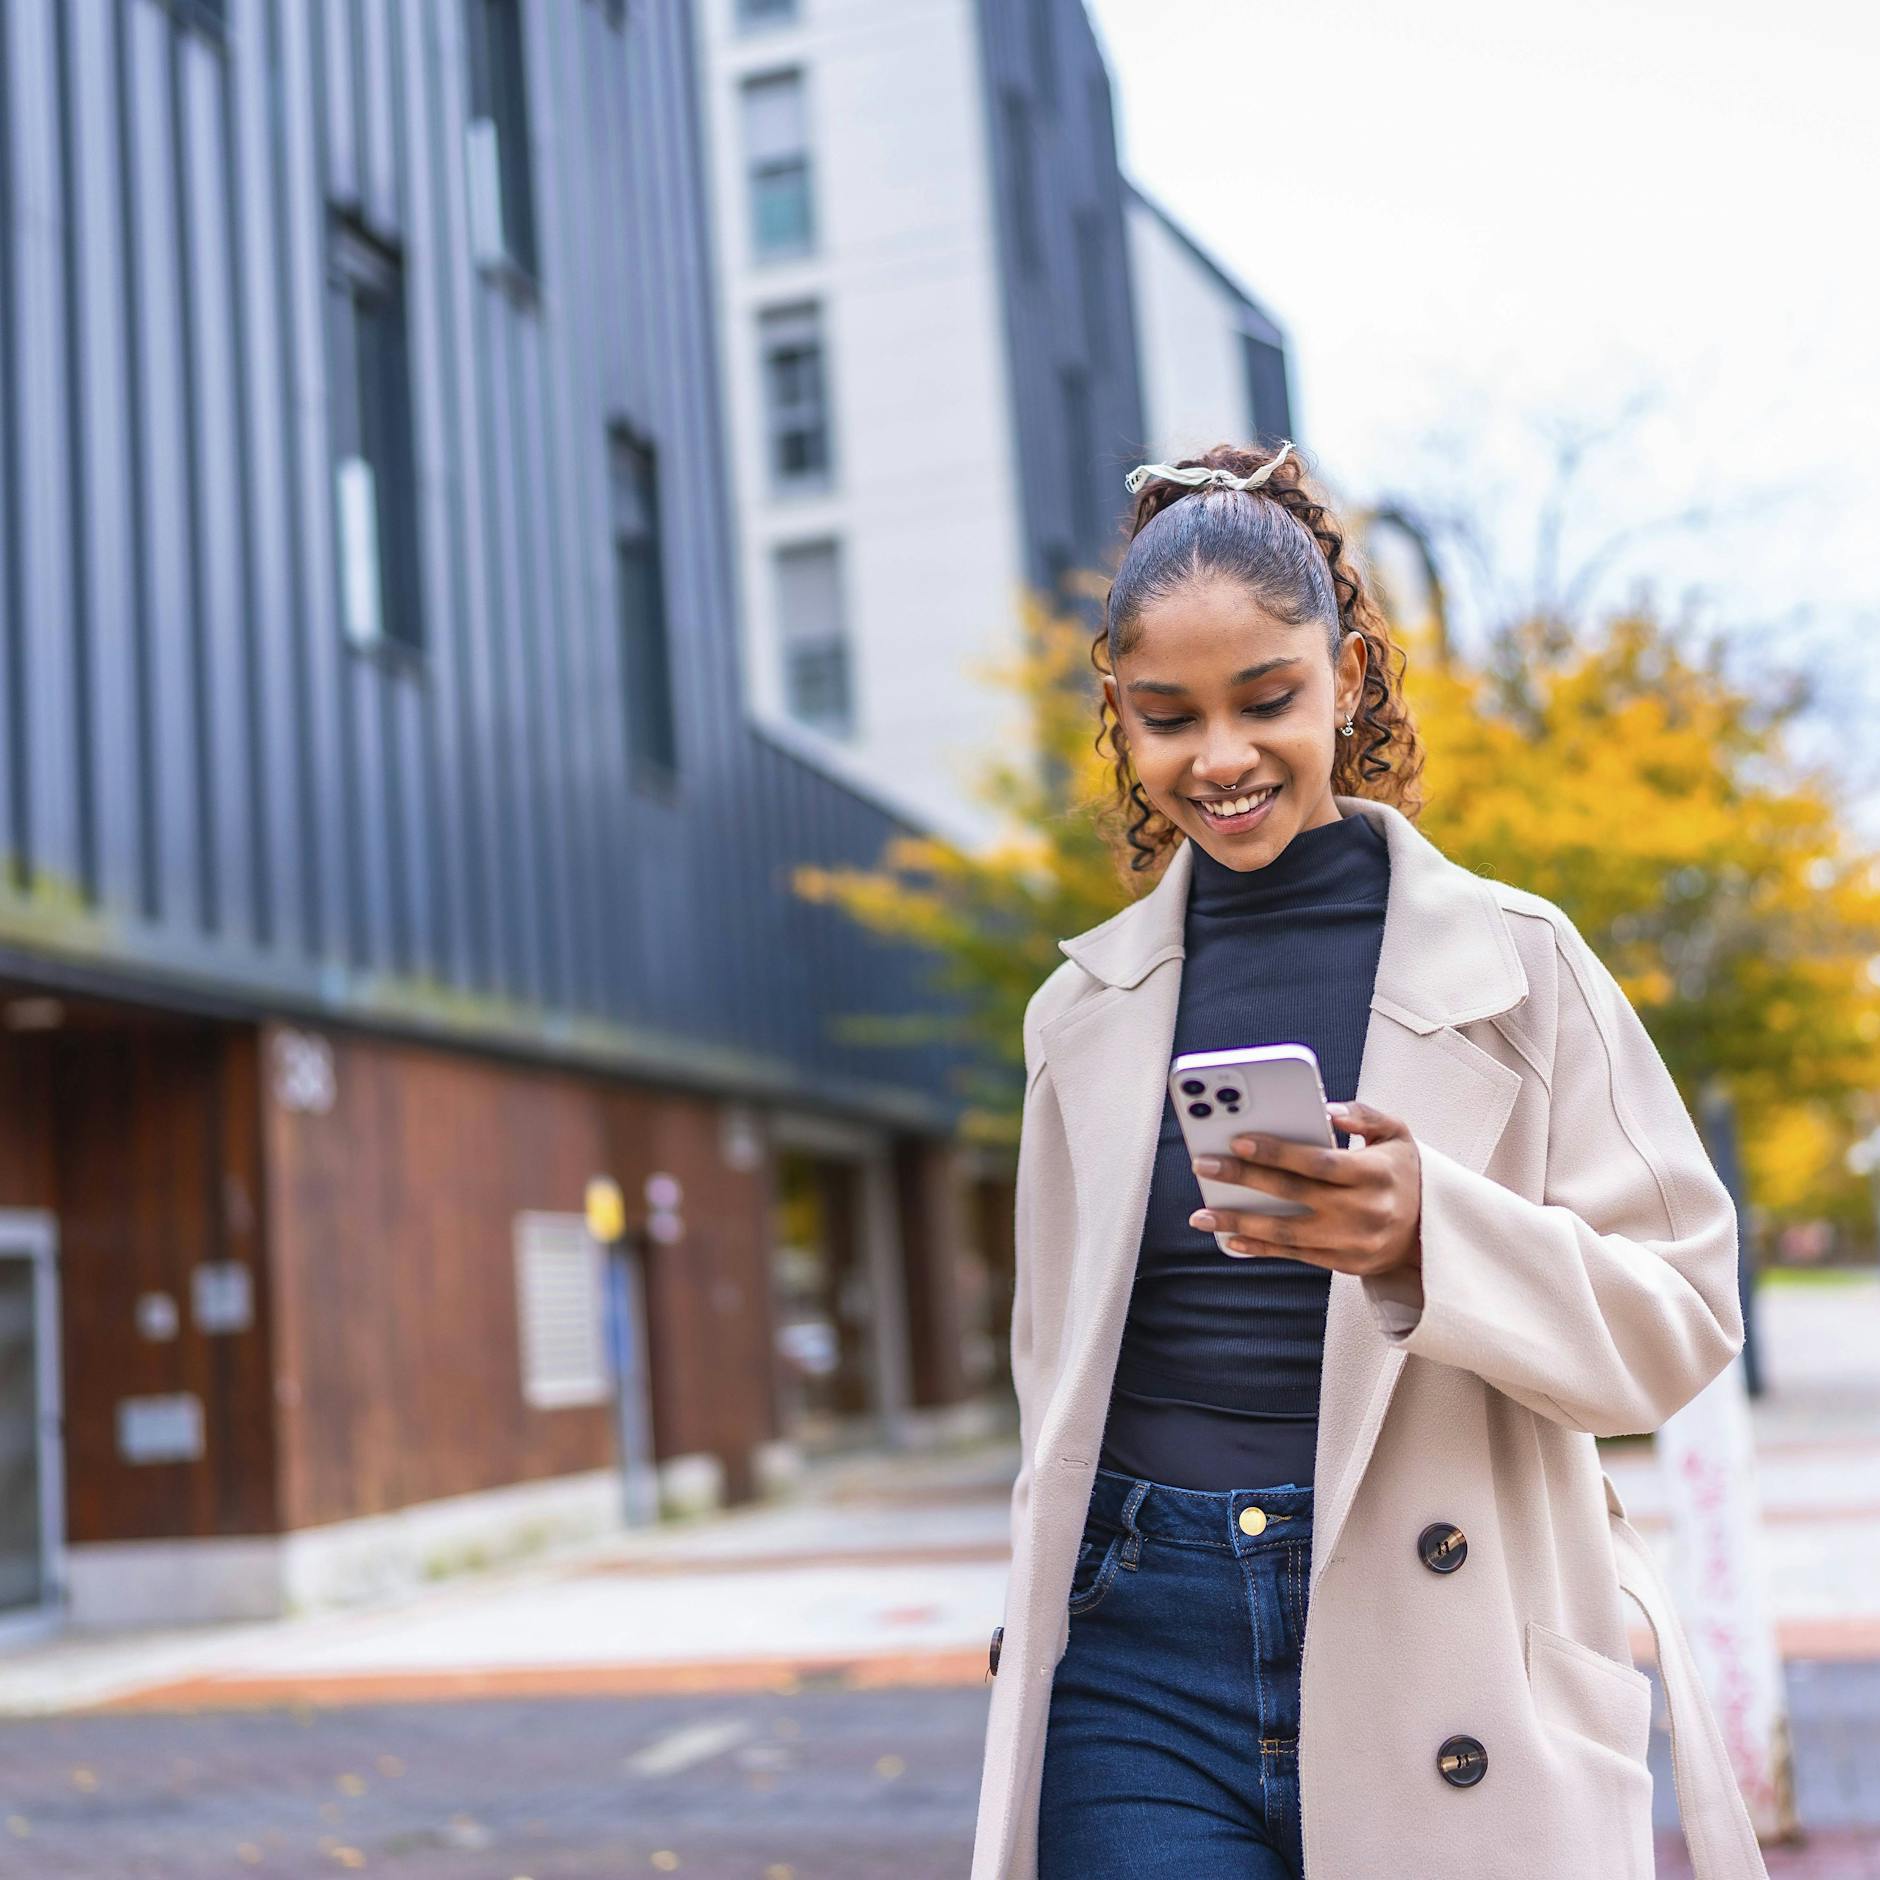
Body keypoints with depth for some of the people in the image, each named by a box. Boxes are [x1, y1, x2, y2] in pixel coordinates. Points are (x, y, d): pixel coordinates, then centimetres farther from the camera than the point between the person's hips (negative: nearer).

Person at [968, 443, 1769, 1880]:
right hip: (1148, 1658, 2)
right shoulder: (1087, 1009, 8)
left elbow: (1685, 1313, -4)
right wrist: (1033, 1635, 15)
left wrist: (1428, 1236, -21)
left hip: (1446, 1648, -2)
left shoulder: (1514, 961, -1)